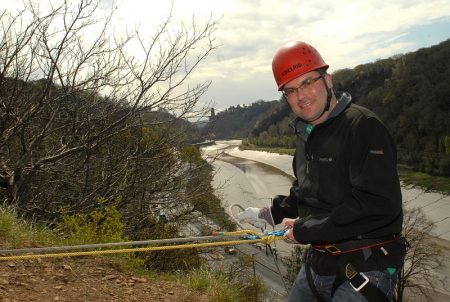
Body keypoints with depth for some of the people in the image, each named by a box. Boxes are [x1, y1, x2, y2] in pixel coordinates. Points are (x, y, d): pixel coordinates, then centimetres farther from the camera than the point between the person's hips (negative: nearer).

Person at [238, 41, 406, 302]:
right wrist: (271, 214, 12)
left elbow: (381, 205, -28)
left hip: (364, 271, -8)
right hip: (317, 265, 8)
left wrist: (305, 230, -21)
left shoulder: (363, 126, -18)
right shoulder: (306, 135, 10)